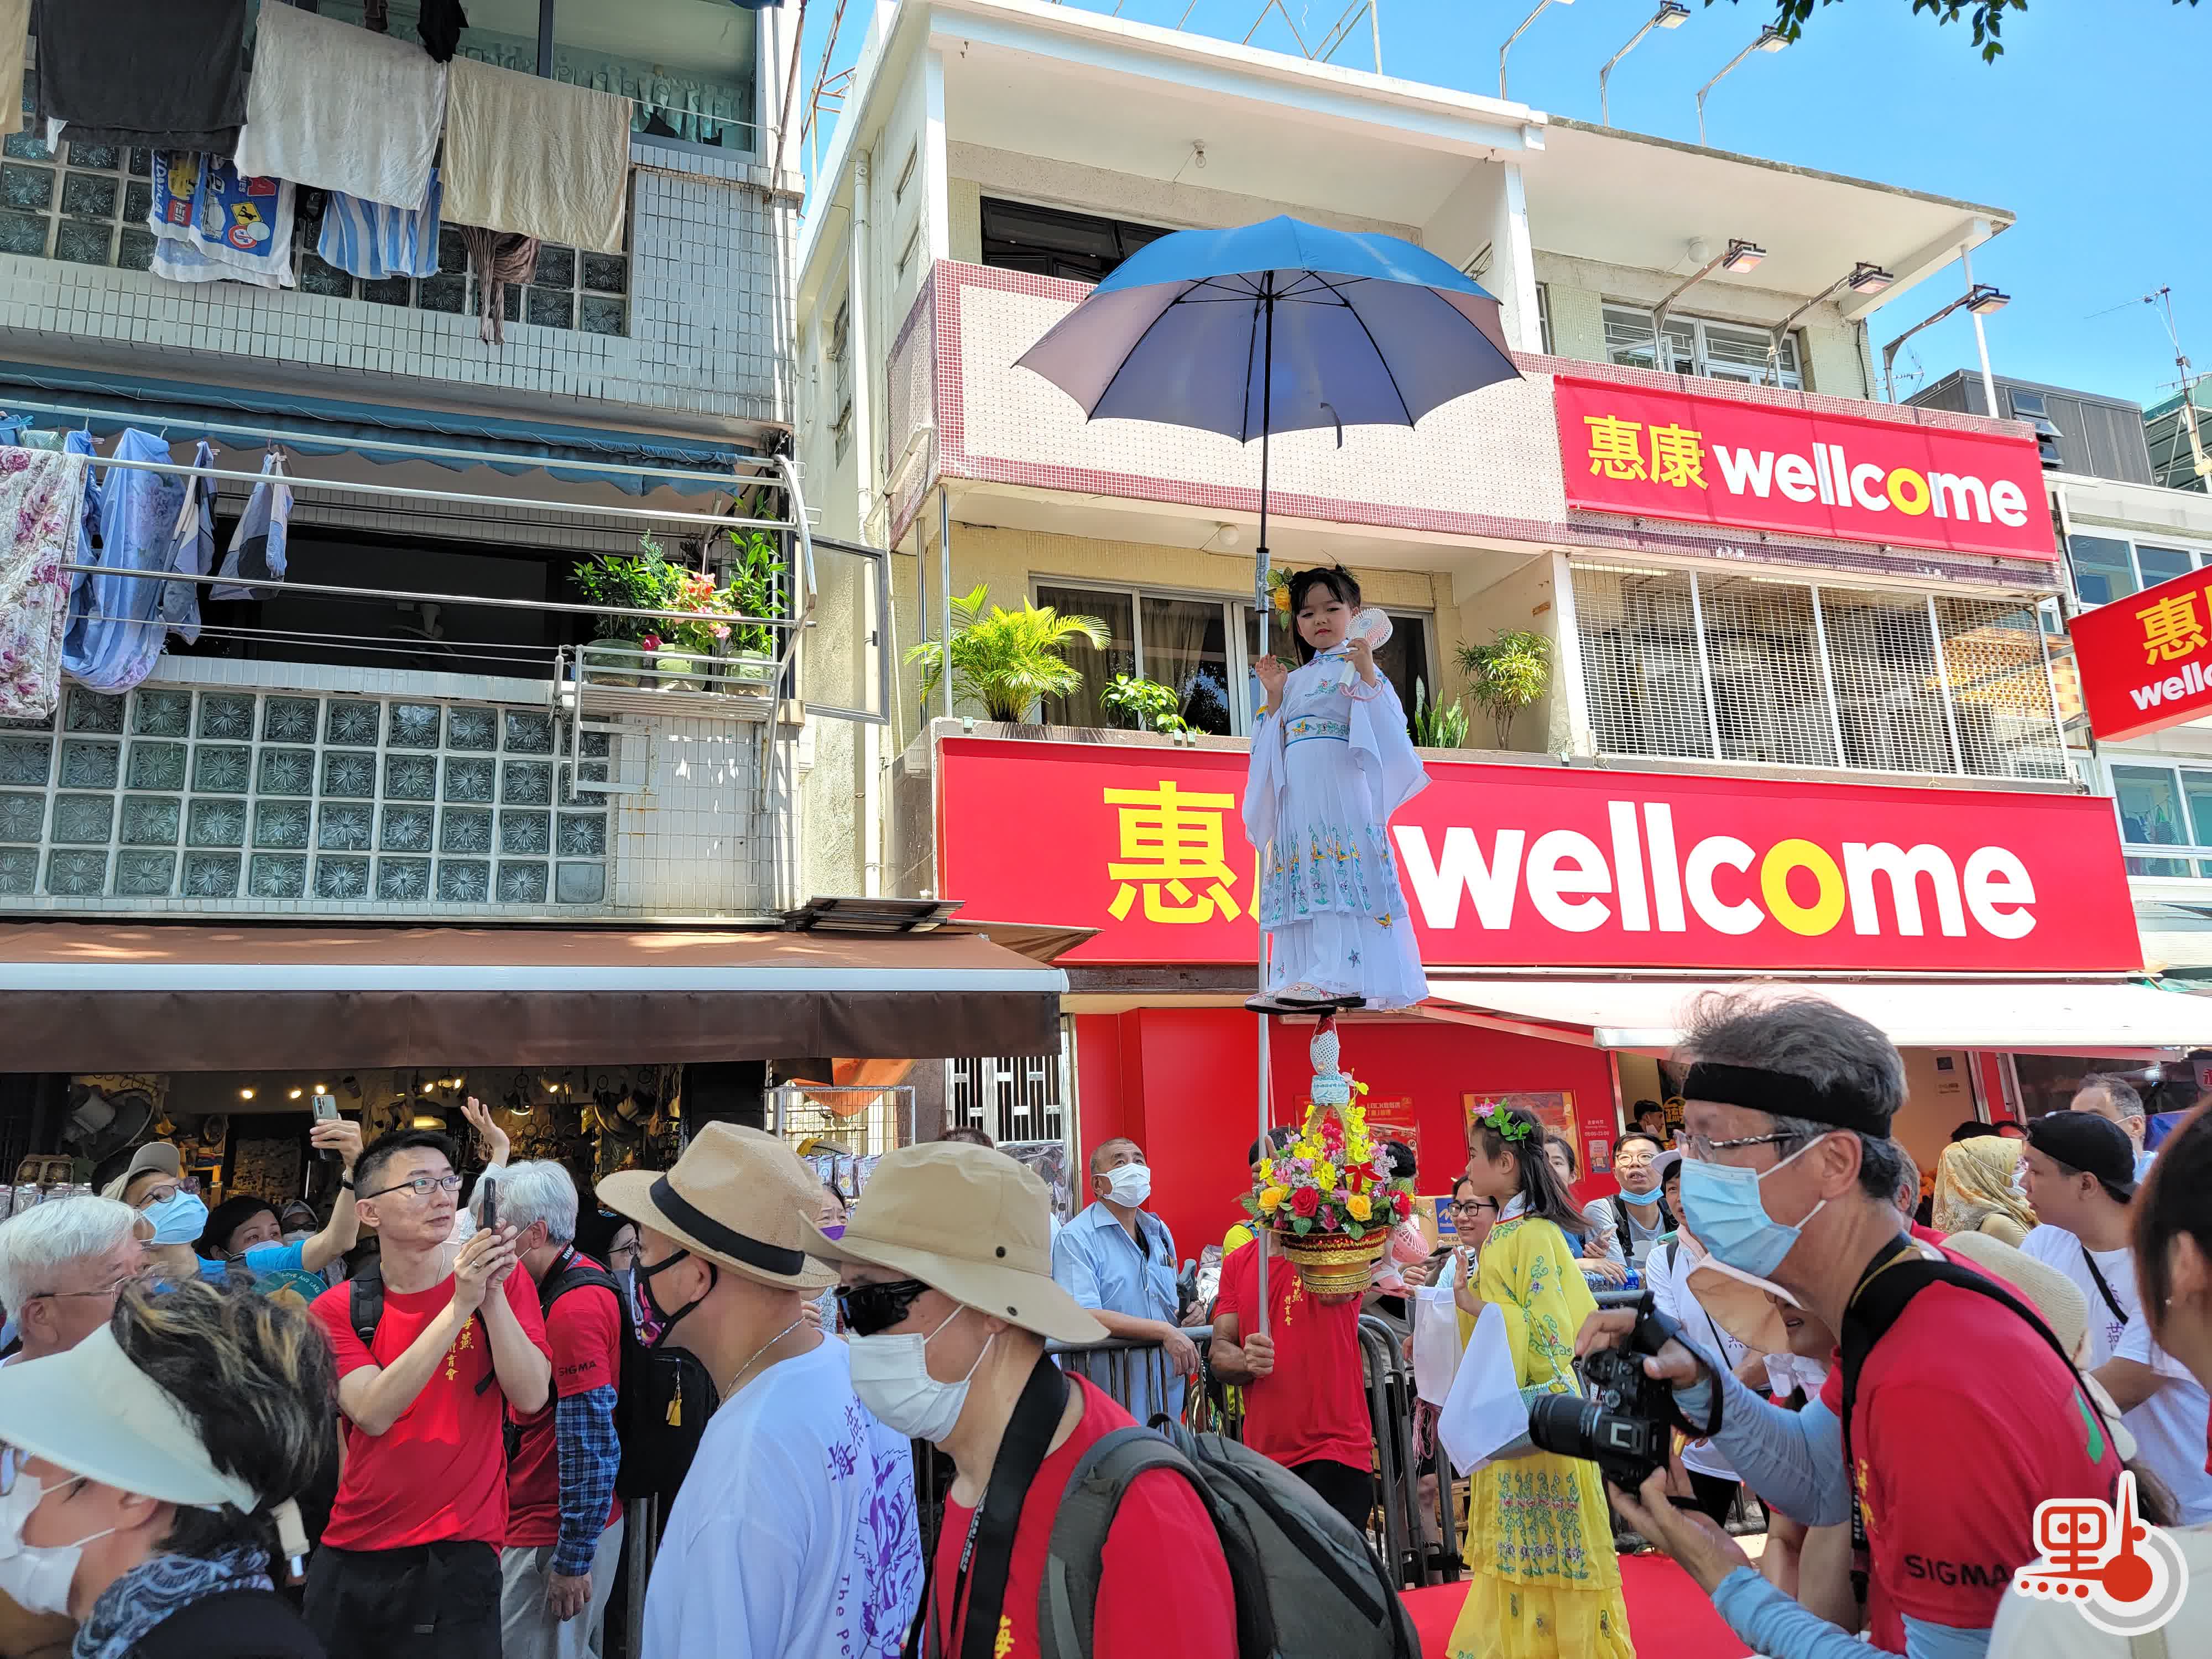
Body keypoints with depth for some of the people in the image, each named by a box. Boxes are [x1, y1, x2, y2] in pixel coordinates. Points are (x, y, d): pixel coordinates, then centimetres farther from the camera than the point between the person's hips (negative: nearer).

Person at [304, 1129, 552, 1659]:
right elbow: (373, 1415, -16)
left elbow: (531, 1398, -14)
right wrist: (459, 1308, -25)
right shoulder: (338, 1309, -1)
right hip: (350, 1557, 2)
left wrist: (492, 1295, -25)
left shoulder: (505, 1281, -3)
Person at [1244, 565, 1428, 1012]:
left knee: (1345, 872, -17)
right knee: (1305, 874, -2)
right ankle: (1305, 976, -5)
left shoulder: (1358, 667, 8)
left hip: (1343, 784, -6)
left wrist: (1366, 671, -16)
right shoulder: (1295, 679, 23)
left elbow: (1385, 721, -6)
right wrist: (1274, 695, 9)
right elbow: (1278, 743, 20)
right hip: (1298, 791, 6)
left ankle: (1346, 978, -25)